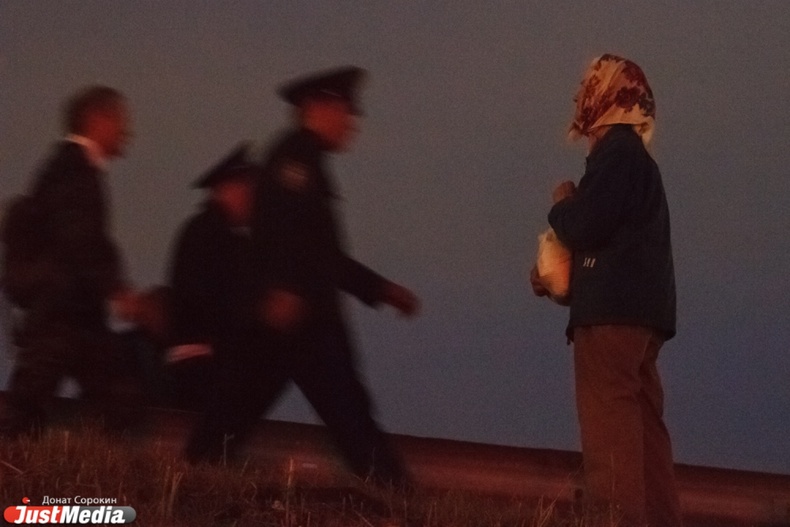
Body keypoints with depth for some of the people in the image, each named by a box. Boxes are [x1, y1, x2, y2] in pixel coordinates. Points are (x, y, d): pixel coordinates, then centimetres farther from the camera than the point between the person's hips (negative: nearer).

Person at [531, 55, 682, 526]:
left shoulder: (616, 151, -9)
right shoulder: (634, 154, 22)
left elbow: (583, 226, -19)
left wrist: (562, 202, 3)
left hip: (613, 311, -10)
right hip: (638, 309, 10)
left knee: (609, 423, -13)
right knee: (641, 424, 9)